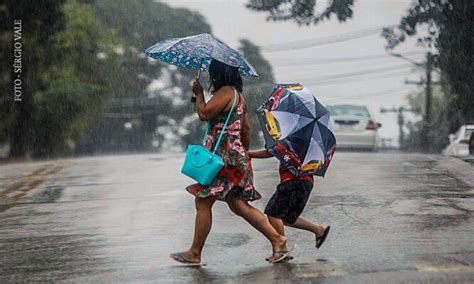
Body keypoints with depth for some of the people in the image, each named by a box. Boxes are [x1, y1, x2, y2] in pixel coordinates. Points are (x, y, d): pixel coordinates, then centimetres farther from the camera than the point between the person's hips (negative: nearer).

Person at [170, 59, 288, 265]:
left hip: (224, 155, -10)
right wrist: (245, 153, 31)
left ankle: (194, 253, 3)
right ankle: (277, 239, 1)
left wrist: (198, 93, -2)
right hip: (237, 154, 10)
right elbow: (246, 128, 23)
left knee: (203, 203, -3)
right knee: (238, 205, 7)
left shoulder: (225, 92, -12)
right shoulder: (237, 94, 18)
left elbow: (204, 113, -18)